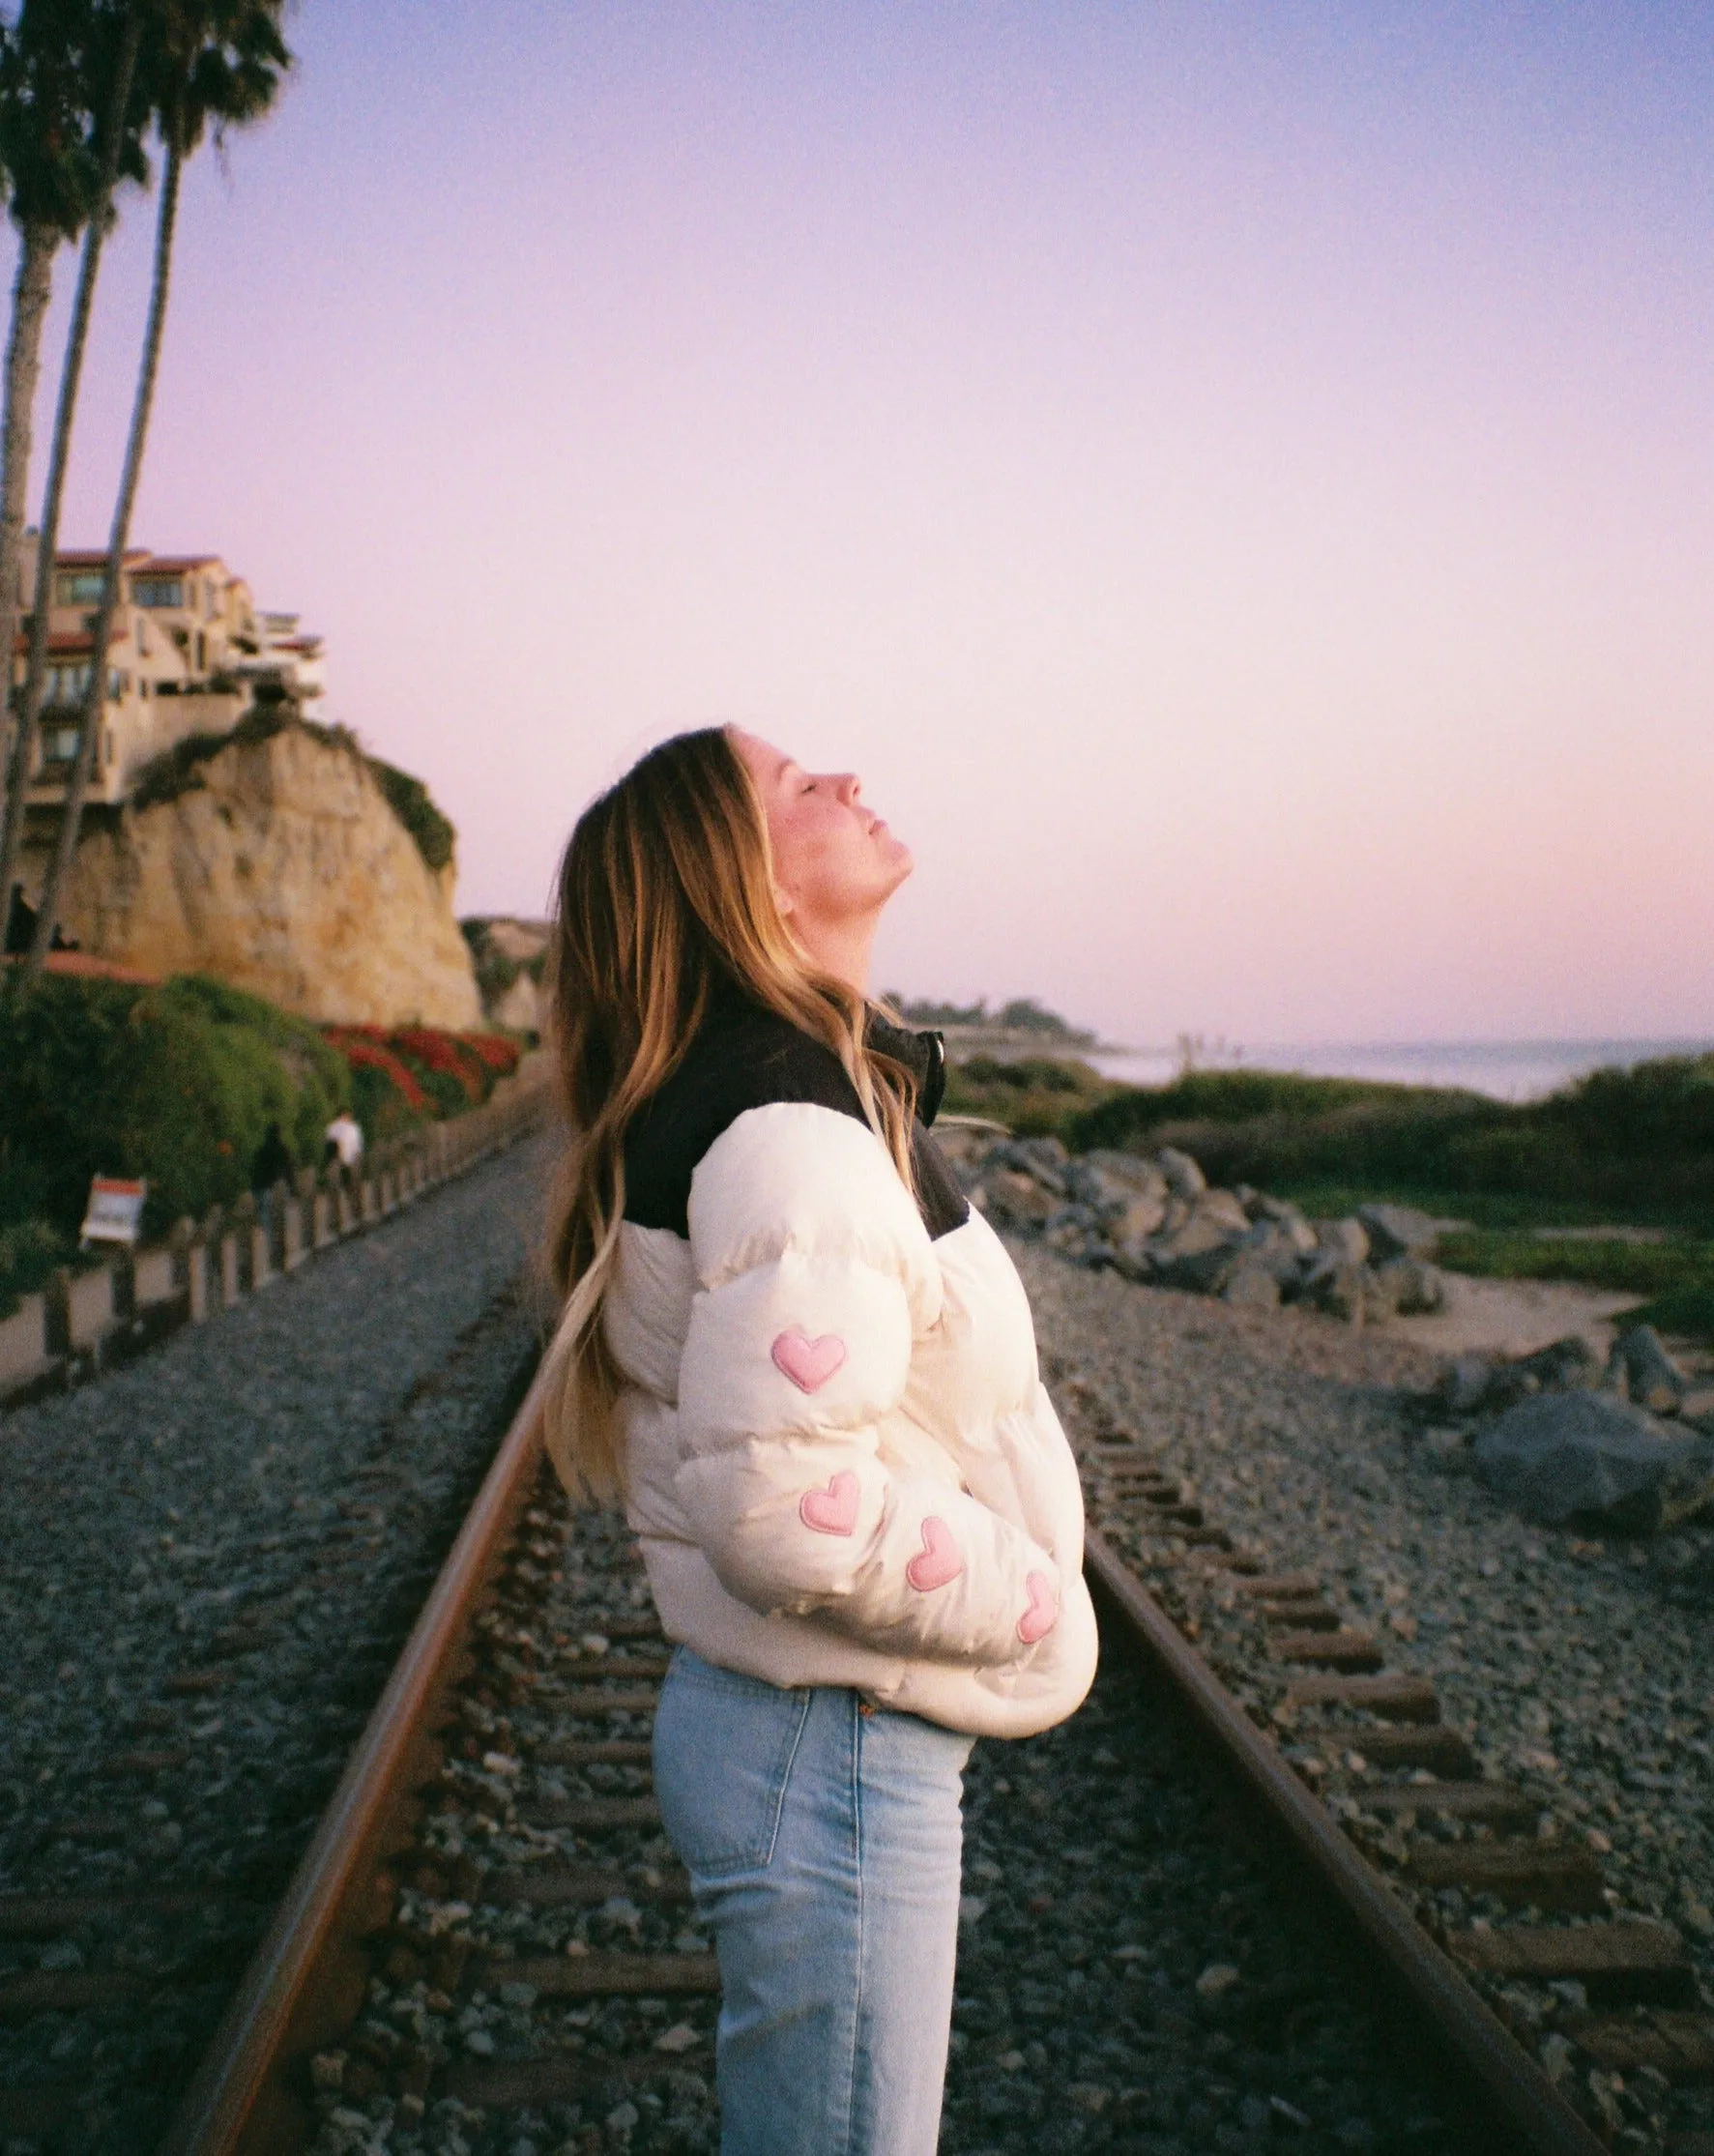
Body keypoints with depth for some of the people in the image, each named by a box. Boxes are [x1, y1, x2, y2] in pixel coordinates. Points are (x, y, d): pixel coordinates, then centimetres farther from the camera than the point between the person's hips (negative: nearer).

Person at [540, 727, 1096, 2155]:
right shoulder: (793, 1127, -24)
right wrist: (1038, 1607, -14)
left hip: (816, 1740, 9)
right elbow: (783, 1508, -30)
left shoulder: (813, 1094, 8)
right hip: (832, 1765, -9)